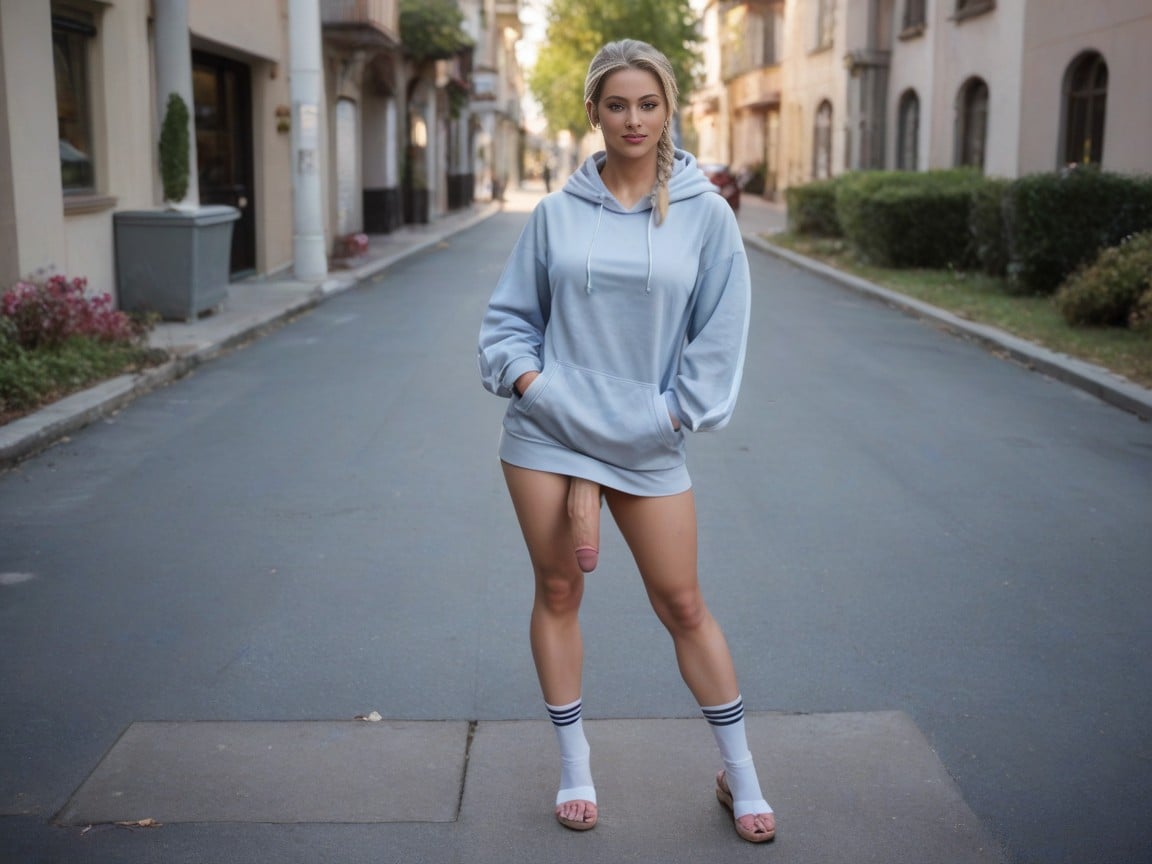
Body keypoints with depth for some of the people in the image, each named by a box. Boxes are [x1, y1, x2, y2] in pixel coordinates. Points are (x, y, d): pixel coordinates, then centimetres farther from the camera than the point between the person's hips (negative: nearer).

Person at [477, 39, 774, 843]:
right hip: (546, 432, 1)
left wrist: (674, 414, -6)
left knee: (684, 605, 5)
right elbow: (509, 314, 9)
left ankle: (740, 773, 21)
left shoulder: (705, 213, -3)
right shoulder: (557, 213, 1)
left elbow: (720, 332, -1)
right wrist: (525, 378, -7)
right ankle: (575, 767, 26)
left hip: (647, 445, -1)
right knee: (558, 594, 9)